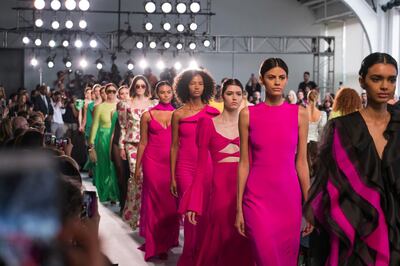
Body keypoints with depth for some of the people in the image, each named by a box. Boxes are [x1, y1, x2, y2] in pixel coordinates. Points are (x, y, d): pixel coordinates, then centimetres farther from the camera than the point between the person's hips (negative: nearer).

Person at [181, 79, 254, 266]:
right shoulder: (208, 124, 2)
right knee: (218, 240, 3)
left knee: (242, 243, 5)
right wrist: (194, 204, -5)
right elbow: (201, 165, 0)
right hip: (221, 188, -1)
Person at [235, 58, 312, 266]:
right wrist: (239, 208, 1)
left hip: (289, 196, 2)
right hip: (257, 196, -1)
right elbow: (244, 163, 2)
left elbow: (301, 162, 5)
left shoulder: (299, 114, 3)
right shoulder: (248, 114, 1)